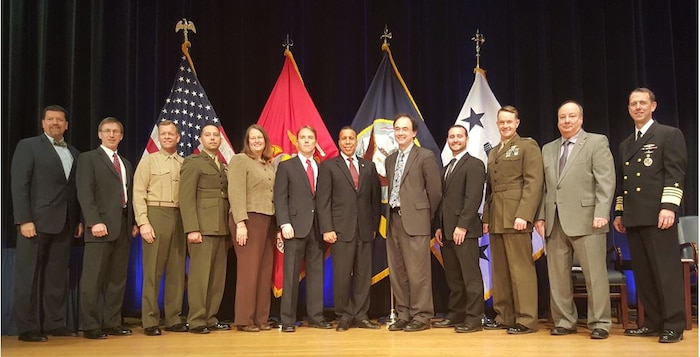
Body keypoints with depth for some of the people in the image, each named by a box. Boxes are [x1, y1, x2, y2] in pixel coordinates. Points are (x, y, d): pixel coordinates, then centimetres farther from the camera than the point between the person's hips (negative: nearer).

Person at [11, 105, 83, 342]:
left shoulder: (73, 153, 16)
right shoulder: (28, 146, 1)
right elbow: (19, 185, -7)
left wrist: (79, 220, 7)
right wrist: (24, 220, -15)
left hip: (64, 224, 5)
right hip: (36, 222, -5)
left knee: (58, 277, 7)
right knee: (29, 276, 0)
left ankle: (54, 323, 14)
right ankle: (27, 328, 6)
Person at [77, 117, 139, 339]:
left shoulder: (126, 164, 21)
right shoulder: (88, 159, 2)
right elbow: (85, 194, -8)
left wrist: (134, 222, 7)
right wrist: (95, 221, -18)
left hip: (124, 226, 6)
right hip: (102, 225, -6)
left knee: (117, 279, 7)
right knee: (93, 279, -4)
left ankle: (112, 323, 14)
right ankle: (91, 326, 2)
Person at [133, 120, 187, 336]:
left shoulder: (184, 164, 13)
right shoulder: (149, 161, 6)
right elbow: (139, 194, -2)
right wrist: (143, 222, -12)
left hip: (180, 218, 3)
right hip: (156, 215, -3)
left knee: (176, 271, 6)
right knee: (153, 270, -2)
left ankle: (173, 319, 13)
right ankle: (150, 321, 4)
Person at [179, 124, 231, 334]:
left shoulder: (223, 167, 20)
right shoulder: (193, 162, 1)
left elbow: (226, 197, 15)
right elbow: (186, 198, -8)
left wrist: (229, 228, 6)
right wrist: (192, 229, -17)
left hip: (221, 228, 7)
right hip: (203, 227, -7)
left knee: (218, 276, 7)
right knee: (200, 275, -6)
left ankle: (211, 318, 14)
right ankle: (196, 321, 2)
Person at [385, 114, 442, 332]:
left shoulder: (425, 156, -3)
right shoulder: (390, 160, 17)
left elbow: (434, 190, -3)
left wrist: (425, 216, 1)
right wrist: (392, 212, 8)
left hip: (415, 220, -7)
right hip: (394, 219, 7)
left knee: (417, 271, -5)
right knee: (397, 272, 9)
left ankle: (421, 316, 5)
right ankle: (403, 315, 18)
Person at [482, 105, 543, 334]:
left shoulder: (527, 146, 1)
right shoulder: (493, 153, 22)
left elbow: (534, 183, -10)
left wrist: (523, 214, -19)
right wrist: (486, 217, 10)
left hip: (516, 216, -7)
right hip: (496, 218, 7)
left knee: (520, 268, -7)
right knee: (500, 270, 8)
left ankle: (526, 319, -1)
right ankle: (504, 317, 14)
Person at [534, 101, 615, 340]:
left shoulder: (597, 142, 4)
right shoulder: (548, 149, 19)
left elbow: (606, 181, -5)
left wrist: (601, 213, -14)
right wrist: (541, 215, 7)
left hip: (586, 220, -5)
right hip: (555, 222, 5)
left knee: (594, 274, -2)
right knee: (557, 275, 5)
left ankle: (600, 323, 7)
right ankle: (564, 321, 14)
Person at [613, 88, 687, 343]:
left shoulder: (670, 135, 2)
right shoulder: (626, 145, 21)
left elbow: (675, 173, -8)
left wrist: (669, 206, -17)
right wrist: (619, 212, 17)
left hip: (658, 215, -6)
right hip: (634, 218, 7)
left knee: (666, 271, -5)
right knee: (642, 274, 7)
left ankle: (673, 326, 1)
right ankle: (652, 322, 13)